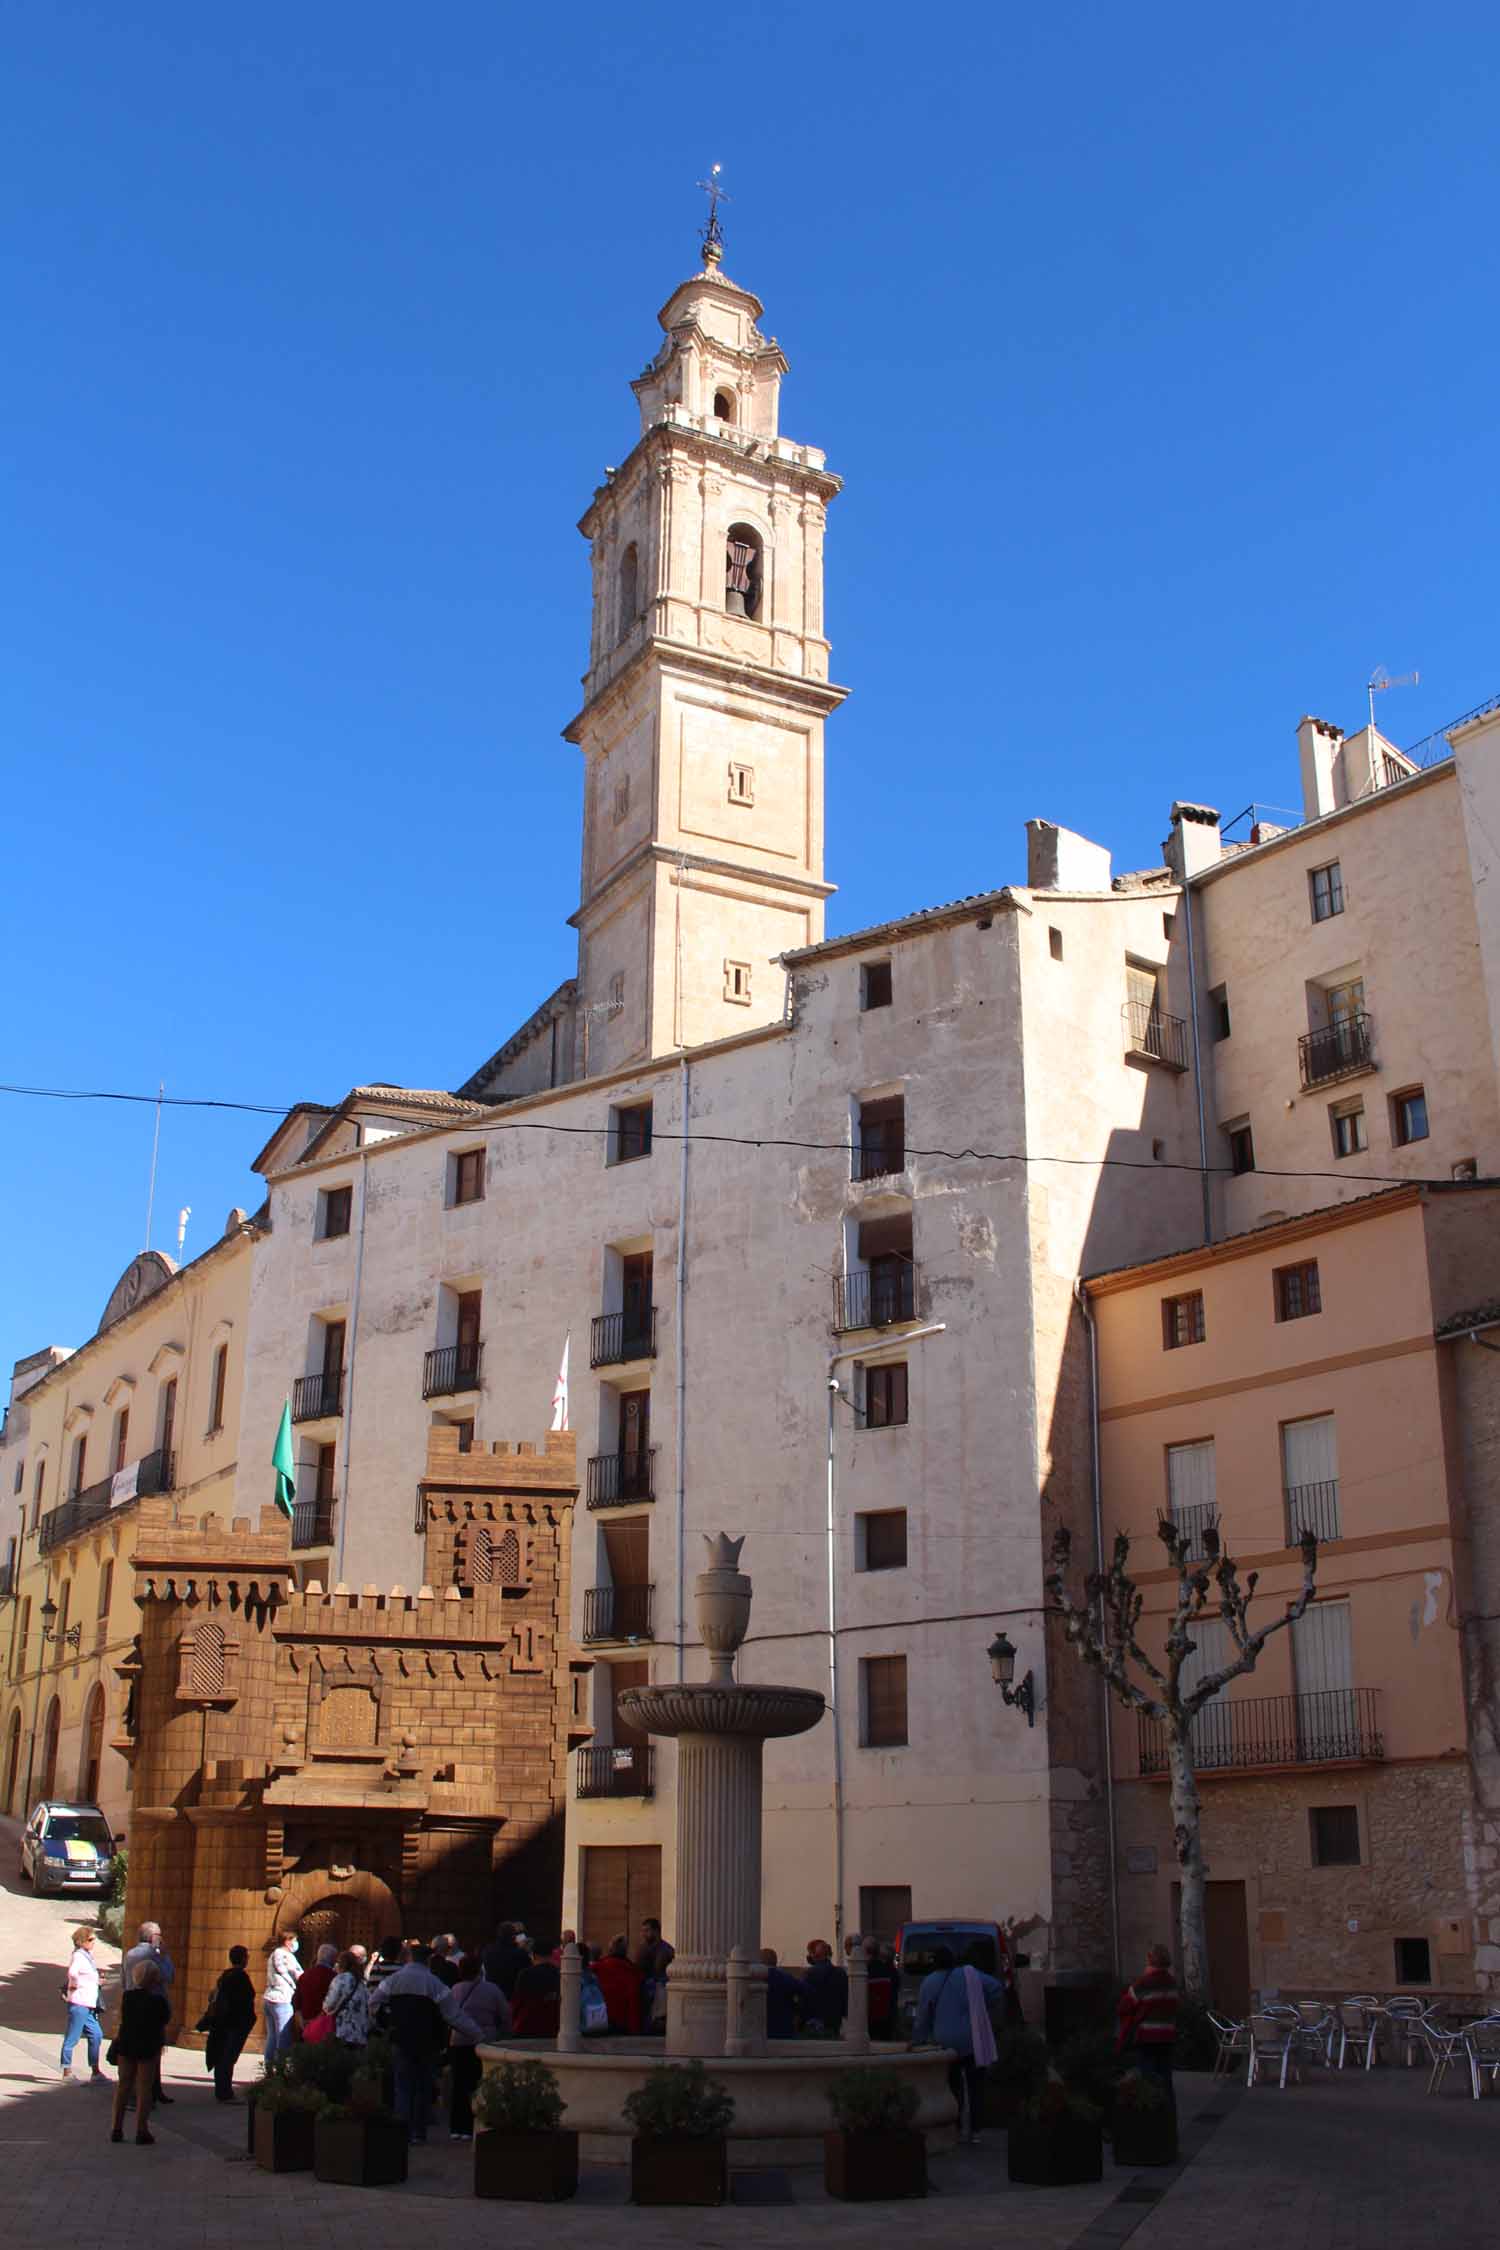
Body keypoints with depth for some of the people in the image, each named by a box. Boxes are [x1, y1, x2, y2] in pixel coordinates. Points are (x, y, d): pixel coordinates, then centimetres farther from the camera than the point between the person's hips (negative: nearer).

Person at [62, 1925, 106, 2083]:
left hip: (88, 2005, 10)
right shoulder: (78, 1956, -14)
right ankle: (67, 2072, 5)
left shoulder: (87, 1955, 15)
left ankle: (95, 2071, 14)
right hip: (79, 2003, -10)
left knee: (96, 2035, 9)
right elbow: (72, 1972, -32)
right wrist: (74, 1985, -16)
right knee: (72, 2038, -2)